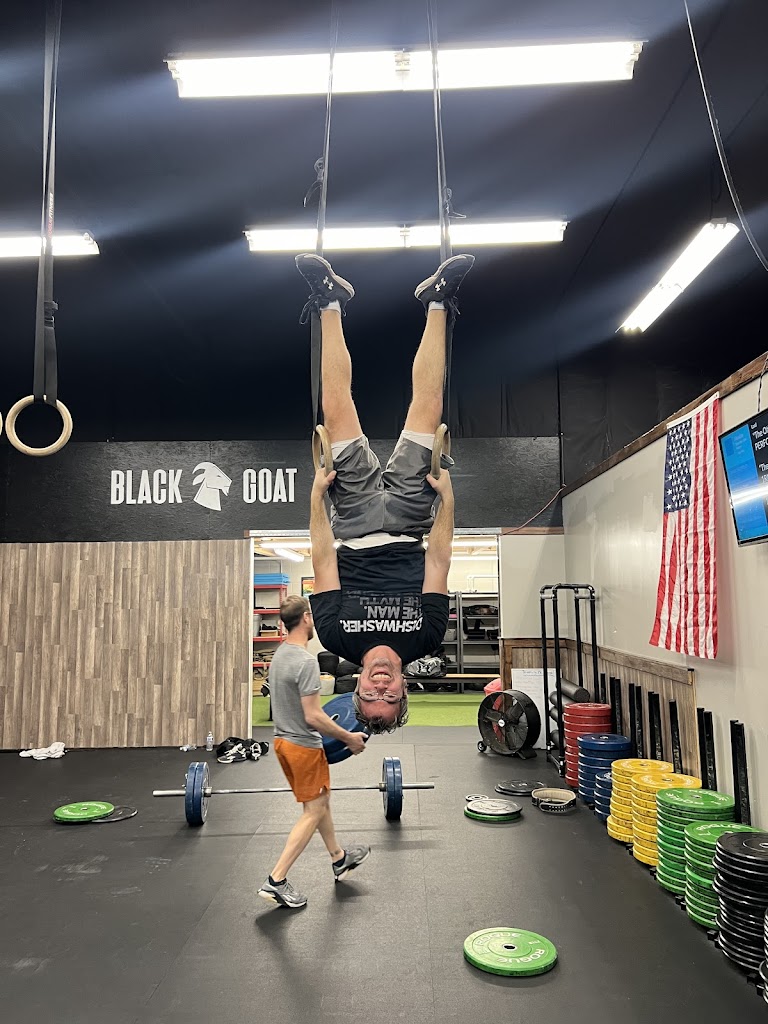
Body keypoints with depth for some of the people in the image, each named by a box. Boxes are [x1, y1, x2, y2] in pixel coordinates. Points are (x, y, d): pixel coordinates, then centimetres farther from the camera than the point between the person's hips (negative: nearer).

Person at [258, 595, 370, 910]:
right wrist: (348, 738, -15)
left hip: (284, 740, 10)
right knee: (314, 812, 2)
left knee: (321, 800, 22)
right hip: (304, 746, -10)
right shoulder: (306, 662, -25)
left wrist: (328, 725, 24)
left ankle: (340, 859, 37)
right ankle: (276, 881, 3)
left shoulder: (280, 655, 6)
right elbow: (312, 716, -26)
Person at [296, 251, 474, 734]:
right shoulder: (425, 639, -22)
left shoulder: (340, 637, -24)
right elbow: (439, 560, -19)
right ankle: (436, 304, 7)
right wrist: (447, 499, -16)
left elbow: (323, 561, -20)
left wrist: (316, 498, -17)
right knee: (427, 406, -11)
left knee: (338, 409, -8)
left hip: (353, 521, 0)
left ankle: (331, 303, 13)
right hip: (407, 519, 0)